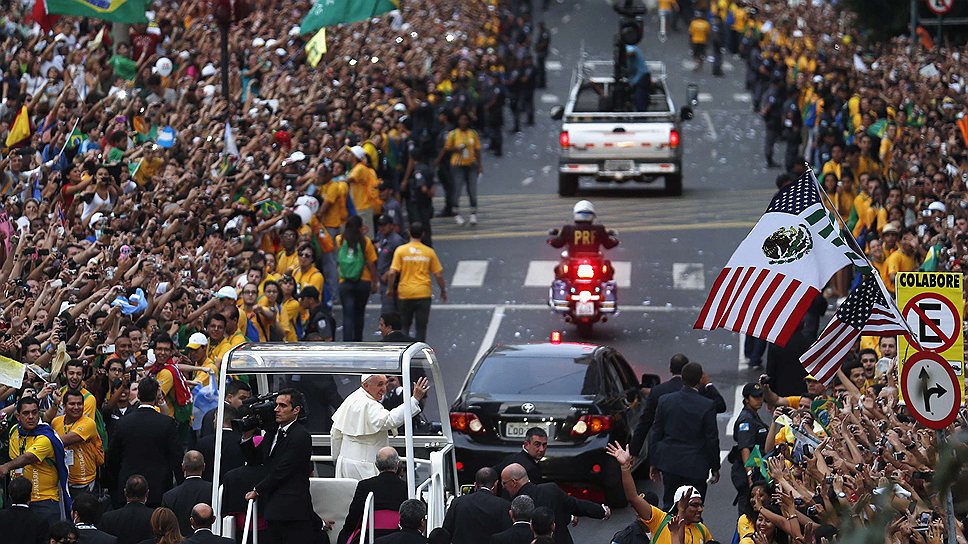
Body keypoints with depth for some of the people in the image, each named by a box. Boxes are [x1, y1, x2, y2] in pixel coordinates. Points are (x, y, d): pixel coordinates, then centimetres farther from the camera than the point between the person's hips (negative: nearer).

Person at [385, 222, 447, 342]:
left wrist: (390, 289, 5)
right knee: (421, 328, 3)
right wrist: (443, 291, 18)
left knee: (404, 327, 13)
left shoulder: (400, 250, -3)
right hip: (423, 293, 0)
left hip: (405, 293, 0)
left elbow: (392, 272, -10)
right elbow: (438, 275, 3)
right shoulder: (429, 252, 0)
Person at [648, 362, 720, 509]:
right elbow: (712, 440, -7)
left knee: (669, 505, 13)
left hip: (670, 463, 3)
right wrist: (715, 468, 5)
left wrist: (654, 463, 14)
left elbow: (655, 434, 4)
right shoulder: (707, 406, -13)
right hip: (695, 466, -3)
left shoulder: (665, 401, -3)